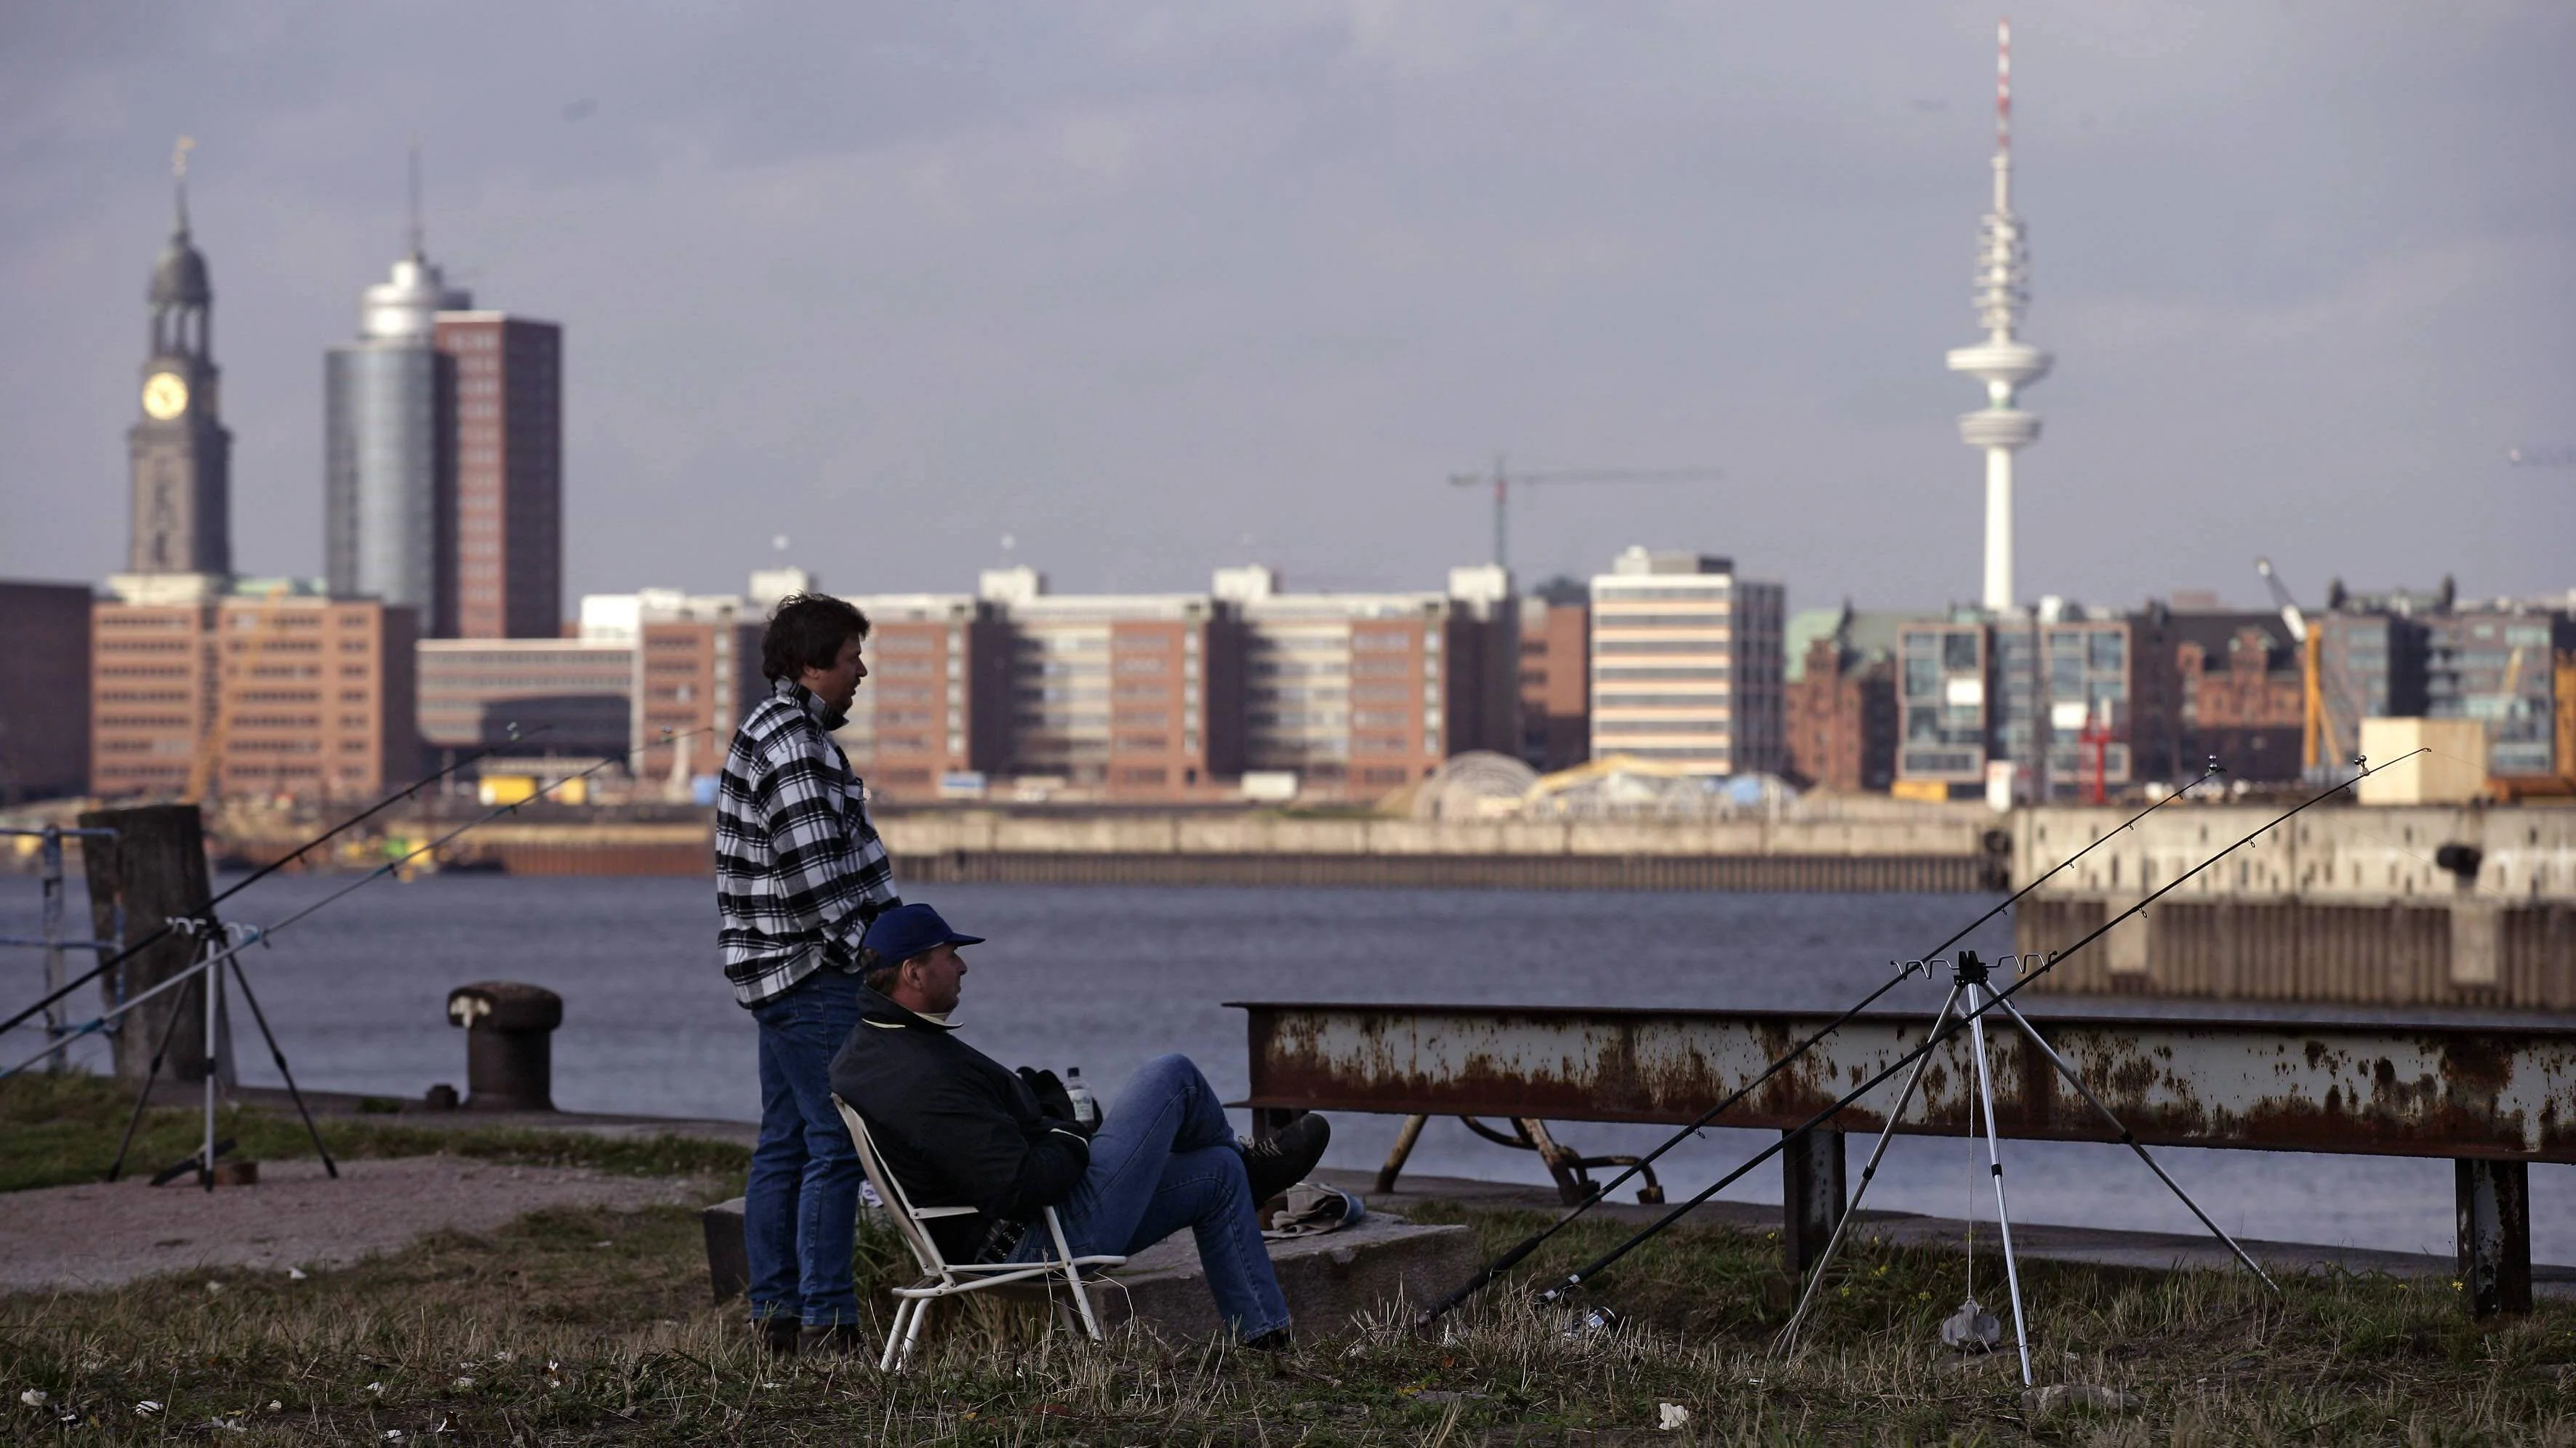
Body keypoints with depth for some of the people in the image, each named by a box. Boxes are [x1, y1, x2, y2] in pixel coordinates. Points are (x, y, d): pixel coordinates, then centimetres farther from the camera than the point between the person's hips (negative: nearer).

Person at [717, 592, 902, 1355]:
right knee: (836, 1145, -9)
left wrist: (881, 936, 22)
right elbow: (815, 866, -21)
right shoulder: (792, 742, -15)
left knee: (784, 1146, 12)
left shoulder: (769, 731, 19)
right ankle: (826, 1319, -9)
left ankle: (774, 1313, 15)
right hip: (815, 975, -11)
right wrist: (866, 950, -17)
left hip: (779, 974, 11)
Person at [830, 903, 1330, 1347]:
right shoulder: (925, 1077, -30)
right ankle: (1244, 1164, 29)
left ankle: (1265, 1338, 30)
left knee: (1218, 1175, 17)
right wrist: (1074, 1147, -14)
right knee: (1171, 1077, -3)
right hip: (1048, 1237, -11)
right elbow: (1018, 1187, -33)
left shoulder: (867, 1049, 5)